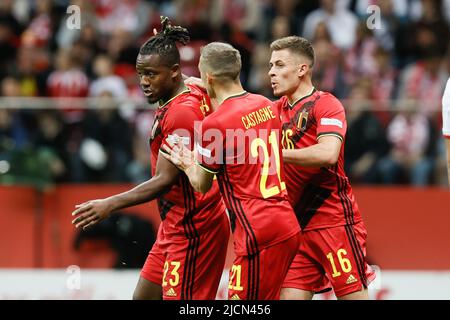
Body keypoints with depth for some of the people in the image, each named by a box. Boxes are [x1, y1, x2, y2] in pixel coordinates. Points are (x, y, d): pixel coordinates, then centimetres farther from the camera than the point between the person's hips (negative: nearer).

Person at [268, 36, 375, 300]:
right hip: (298, 223, 7)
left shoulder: (326, 104, -8)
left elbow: (328, 154, -24)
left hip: (334, 218, -7)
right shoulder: (278, 109, 15)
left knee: (354, 294, -6)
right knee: (291, 295, 0)